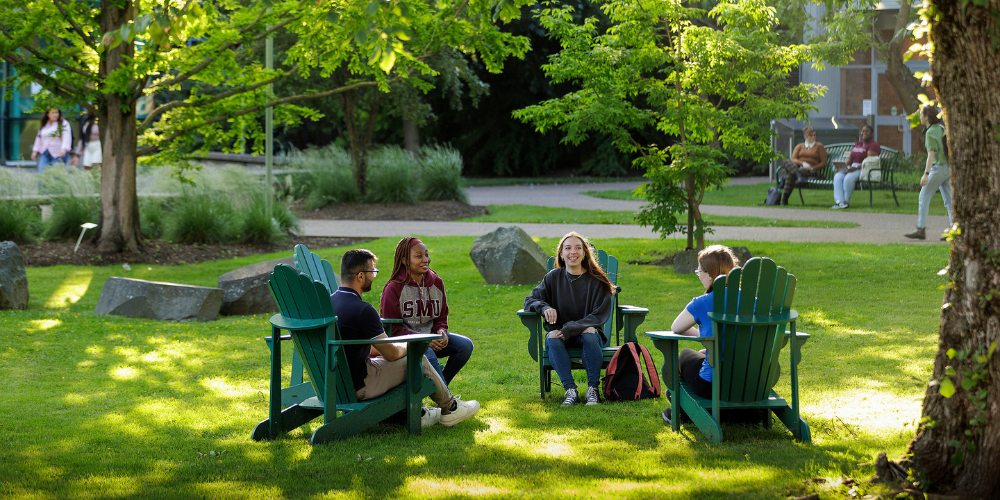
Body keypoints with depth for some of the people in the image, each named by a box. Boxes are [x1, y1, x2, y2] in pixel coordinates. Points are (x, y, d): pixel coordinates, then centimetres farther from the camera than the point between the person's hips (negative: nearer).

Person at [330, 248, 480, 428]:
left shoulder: (330, 302, 4)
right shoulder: (363, 310, -24)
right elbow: (391, 354, -13)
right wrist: (407, 347, 9)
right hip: (360, 387, -9)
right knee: (418, 359, 8)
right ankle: (450, 408, 29)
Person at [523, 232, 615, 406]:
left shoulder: (596, 280, -2)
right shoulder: (554, 277, 5)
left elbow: (600, 316, -8)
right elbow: (529, 301, 6)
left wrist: (570, 328, -22)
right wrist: (544, 307, -19)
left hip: (587, 333, -1)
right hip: (561, 334, 1)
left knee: (590, 332, -36)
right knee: (553, 337, -33)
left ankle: (593, 389, -32)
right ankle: (570, 390, -40)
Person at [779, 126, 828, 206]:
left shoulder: (819, 146, 17)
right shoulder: (799, 146, 25)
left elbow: (824, 163, 8)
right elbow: (793, 159, 8)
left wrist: (812, 168, -9)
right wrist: (803, 163, -14)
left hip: (812, 171, -4)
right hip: (798, 167, 4)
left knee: (791, 176, -37)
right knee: (787, 161, -34)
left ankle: (785, 199, -44)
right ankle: (798, 175, -57)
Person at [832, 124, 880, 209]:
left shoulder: (873, 145, -2)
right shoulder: (857, 144, 23)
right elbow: (850, 159, 23)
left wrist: (856, 168, -27)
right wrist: (842, 167, 3)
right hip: (852, 167, 7)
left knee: (849, 178, -36)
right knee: (838, 177, -24)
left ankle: (846, 201, -24)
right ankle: (839, 201, -35)